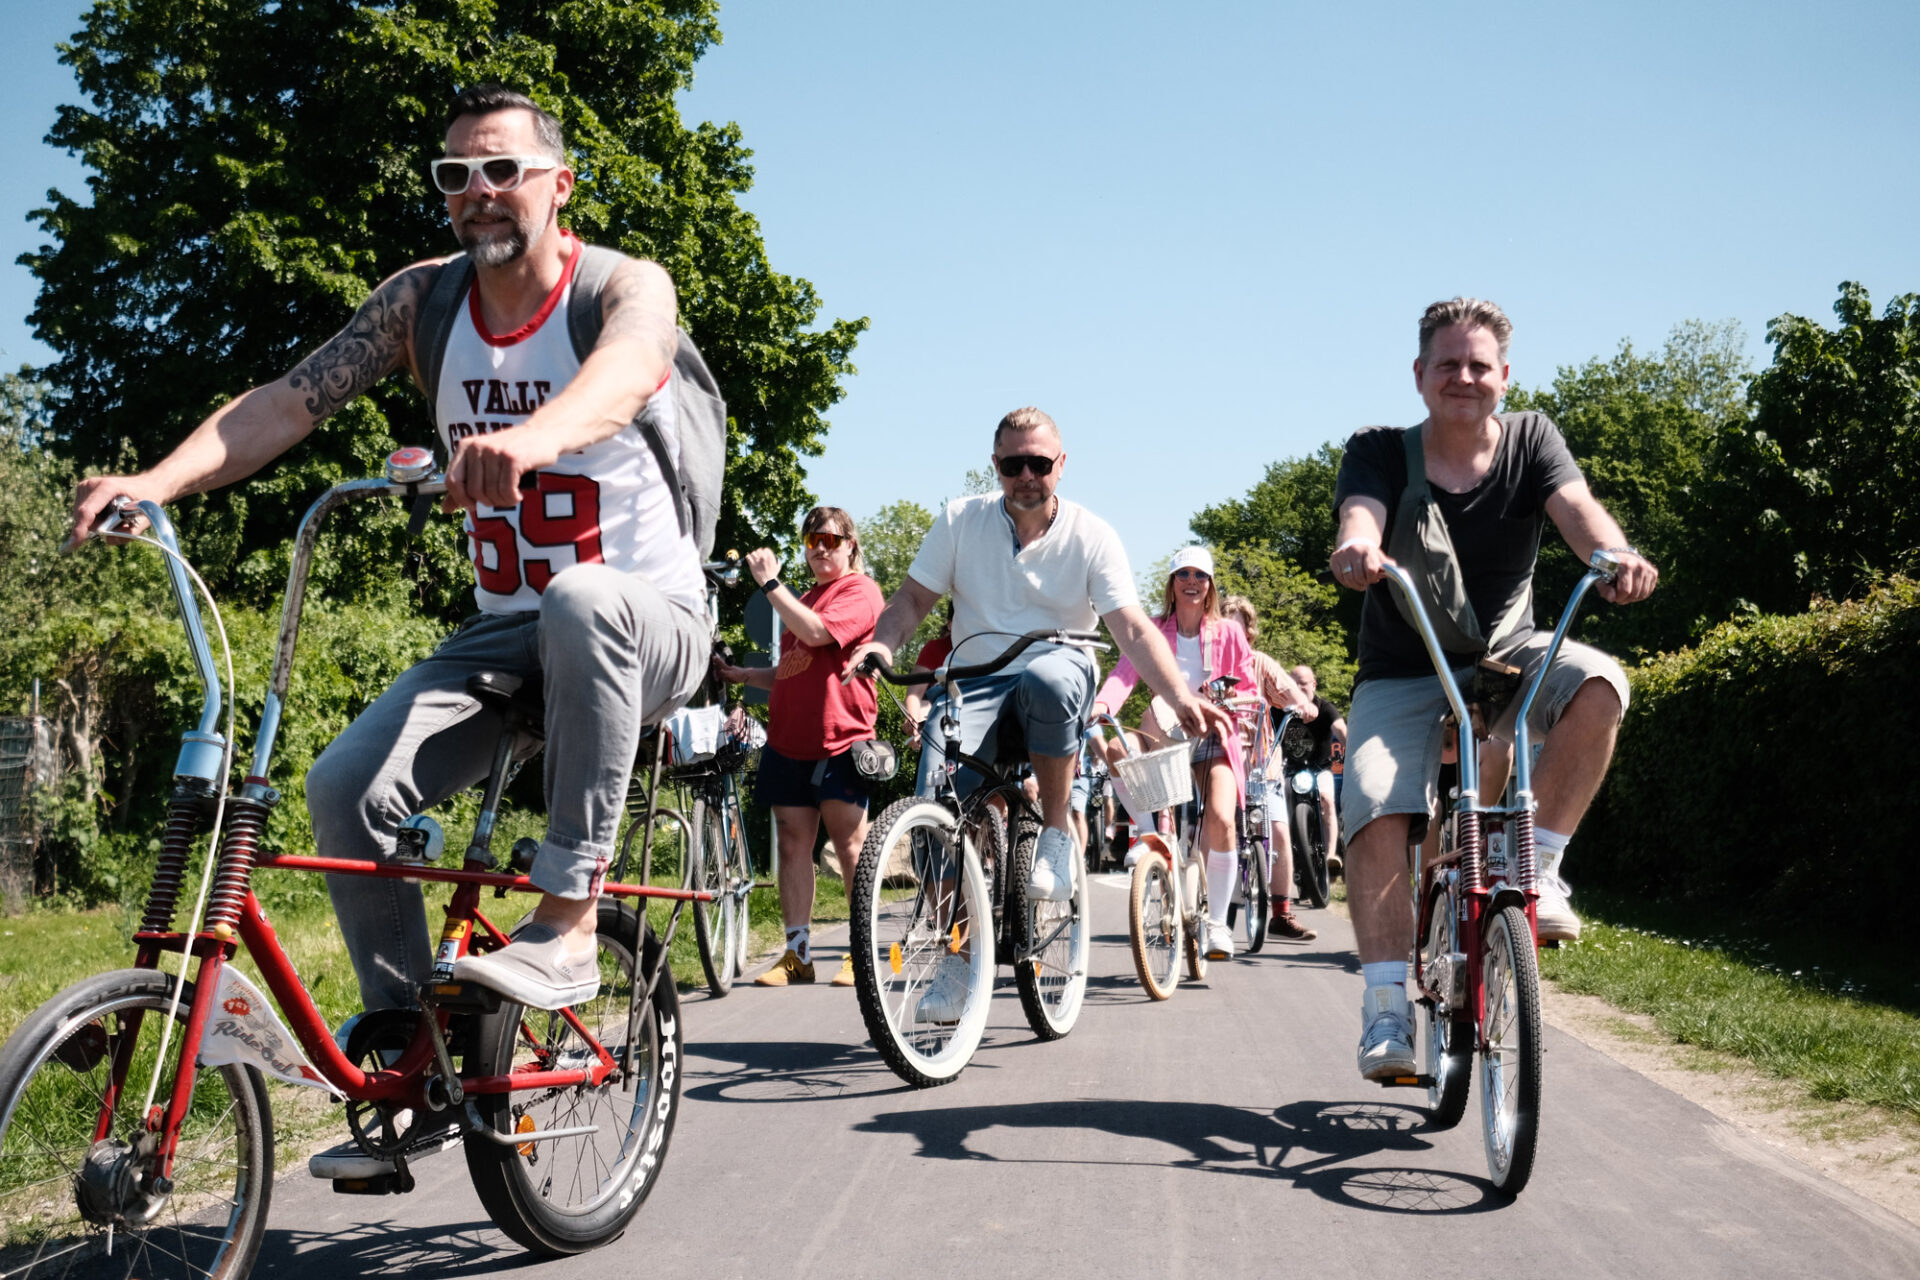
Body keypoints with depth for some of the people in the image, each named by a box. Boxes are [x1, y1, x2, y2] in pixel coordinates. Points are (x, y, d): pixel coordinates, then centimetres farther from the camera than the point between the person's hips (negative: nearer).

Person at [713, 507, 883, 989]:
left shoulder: (860, 591, -3)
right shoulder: (802, 599, 22)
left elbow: (815, 632, -21)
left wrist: (769, 582, -17)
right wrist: (745, 676, 13)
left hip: (839, 740, -7)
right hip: (788, 739, 7)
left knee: (851, 846, -3)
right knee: (792, 844, 4)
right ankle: (797, 953, 8)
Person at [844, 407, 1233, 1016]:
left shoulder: (1091, 536, -4)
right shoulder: (960, 520, 1)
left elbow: (1134, 630, -11)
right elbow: (911, 599, 3)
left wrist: (1183, 700, -27)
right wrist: (882, 643, -20)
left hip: (1057, 673, -1)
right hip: (976, 682, 2)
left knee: (1049, 677, -40)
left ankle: (1057, 830, -16)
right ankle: (956, 948, -11)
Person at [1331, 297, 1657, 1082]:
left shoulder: (1529, 440, 0)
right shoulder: (1380, 452, -5)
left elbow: (1575, 504, -19)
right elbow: (1360, 513, -26)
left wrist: (1615, 555, -43)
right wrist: (1358, 549, -52)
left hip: (1506, 660, 1)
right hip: (1402, 677, -1)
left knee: (1597, 684, -31)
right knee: (1376, 809, -25)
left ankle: (1538, 867, -16)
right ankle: (1387, 1004, -19)